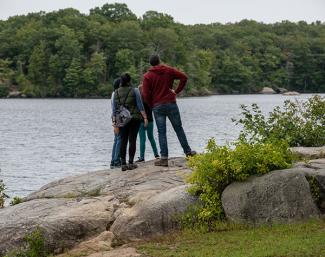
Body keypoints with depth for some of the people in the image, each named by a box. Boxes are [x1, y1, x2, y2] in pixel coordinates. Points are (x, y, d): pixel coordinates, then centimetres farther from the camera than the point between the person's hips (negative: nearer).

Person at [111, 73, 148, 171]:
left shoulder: (115, 93, 5)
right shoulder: (135, 91, -1)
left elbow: (114, 110, 4)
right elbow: (140, 106, -5)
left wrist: (114, 123, 5)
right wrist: (145, 118, -2)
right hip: (134, 118, -2)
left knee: (123, 141, 4)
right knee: (132, 140, 0)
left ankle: (123, 164, 0)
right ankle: (131, 163, -3)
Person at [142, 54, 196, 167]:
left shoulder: (147, 76, -1)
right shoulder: (169, 70, 4)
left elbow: (145, 94, -7)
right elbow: (184, 77, -2)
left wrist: (152, 105, 7)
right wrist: (177, 91, 1)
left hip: (157, 107, -1)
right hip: (171, 104, 1)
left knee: (161, 132, 1)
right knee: (179, 128, 13)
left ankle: (164, 158, -4)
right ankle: (188, 151, 19)